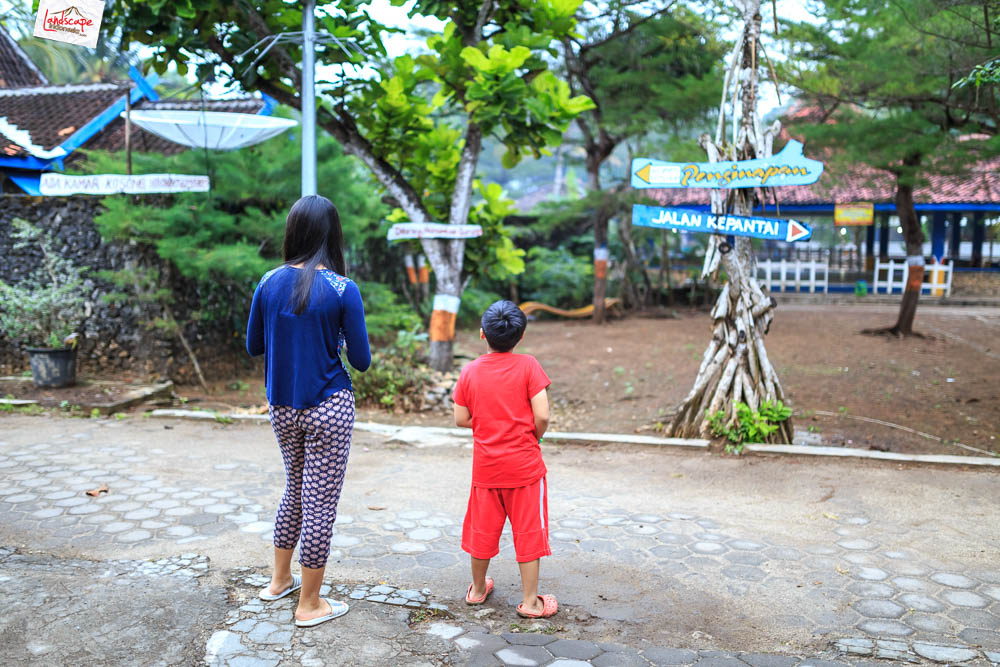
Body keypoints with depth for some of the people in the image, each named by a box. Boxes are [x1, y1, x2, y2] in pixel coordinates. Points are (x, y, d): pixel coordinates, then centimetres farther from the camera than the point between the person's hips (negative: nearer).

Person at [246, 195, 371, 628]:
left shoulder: (270, 283, -2)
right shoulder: (342, 290, -14)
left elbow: (253, 346, 8)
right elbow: (361, 360, -9)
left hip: (282, 409, 5)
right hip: (328, 409, -5)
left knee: (295, 490, 24)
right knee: (320, 502, 5)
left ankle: (279, 579, 38)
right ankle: (310, 604, 17)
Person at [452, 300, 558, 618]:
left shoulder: (470, 371, -3)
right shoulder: (528, 366, -11)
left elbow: (461, 419, -1)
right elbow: (542, 415, -16)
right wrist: (534, 436, 3)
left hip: (485, 466, 3)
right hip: (524, 464, -3)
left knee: (482, 527, 17)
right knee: (528, 530, 7)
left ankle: (478, 588, 35)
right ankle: (530, 600, 14)